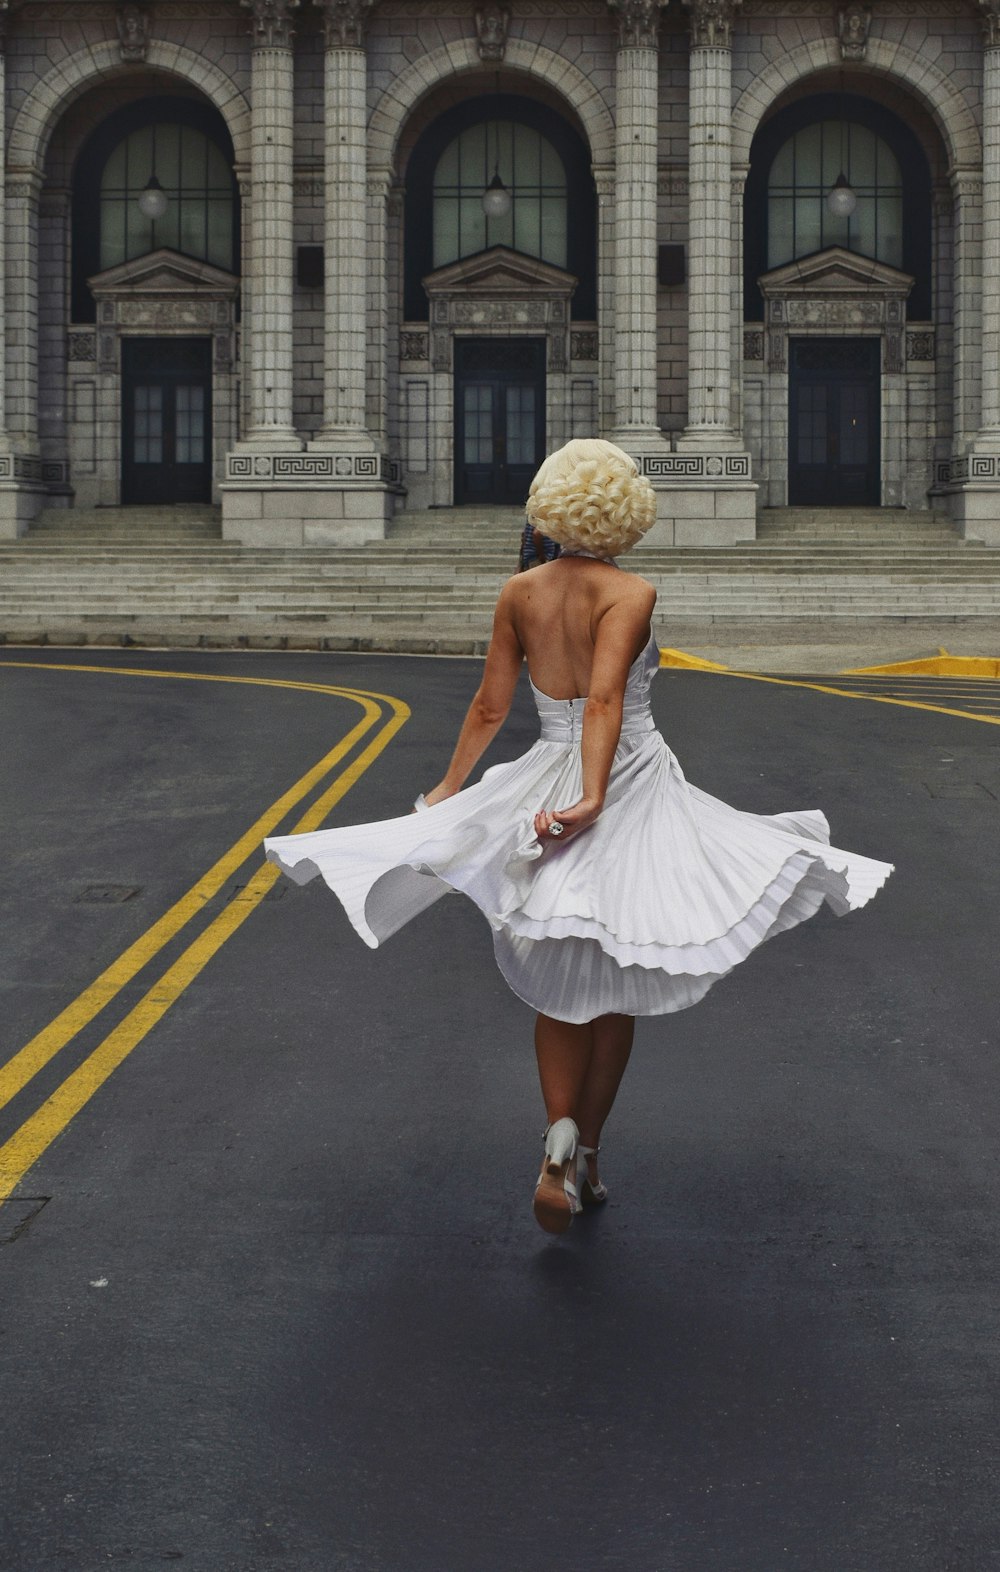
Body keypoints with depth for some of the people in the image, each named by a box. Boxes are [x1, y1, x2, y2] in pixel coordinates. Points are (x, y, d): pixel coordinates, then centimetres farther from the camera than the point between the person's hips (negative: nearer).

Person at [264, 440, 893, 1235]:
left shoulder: (519, 592, 1)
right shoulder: (632, 594, -12)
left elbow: (490, 706, 5)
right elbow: (604, 700, -26)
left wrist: (447, 791, 17)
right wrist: (593, 797, -33)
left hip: (548, 775, 3)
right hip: (630, 783, -3)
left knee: (560, 986, 14)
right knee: (615, 985, 13)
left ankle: (561, 1140, -6)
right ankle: (587, 1156, 19)